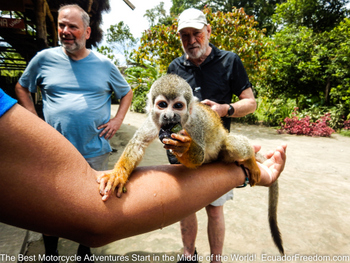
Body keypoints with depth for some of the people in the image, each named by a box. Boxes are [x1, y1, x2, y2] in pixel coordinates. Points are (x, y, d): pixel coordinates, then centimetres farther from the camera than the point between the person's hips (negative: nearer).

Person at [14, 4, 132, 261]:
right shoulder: (44, 59, 1)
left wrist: (117, 120, -1)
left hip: (95, 151, 0)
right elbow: (22, 87, 15)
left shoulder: (104, 64, 1)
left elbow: (127, 93, 12)